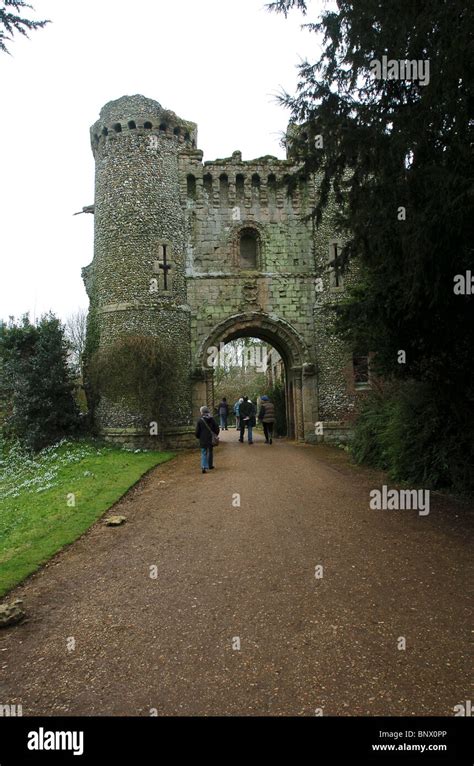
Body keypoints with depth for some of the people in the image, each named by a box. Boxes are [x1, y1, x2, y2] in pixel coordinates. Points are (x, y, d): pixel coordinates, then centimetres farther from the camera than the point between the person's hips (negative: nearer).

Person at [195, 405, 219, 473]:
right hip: (211, 439, 2)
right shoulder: (212, 419, -1)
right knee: (210, 452, 18)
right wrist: (215, 436, 17)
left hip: (203, 440, -2)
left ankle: (204, 467, -15)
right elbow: (217, 429, 2)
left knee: (204, 453, 1)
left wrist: (198, 437, 12)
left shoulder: (200, 420, -9)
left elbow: (197, 431, -6)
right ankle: (210, 465, 27)